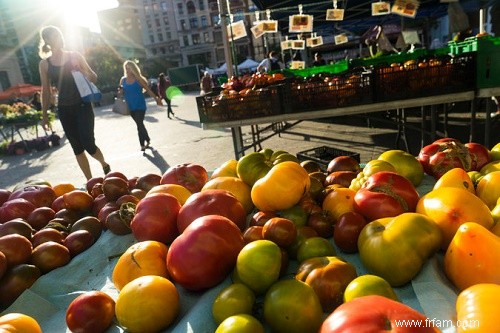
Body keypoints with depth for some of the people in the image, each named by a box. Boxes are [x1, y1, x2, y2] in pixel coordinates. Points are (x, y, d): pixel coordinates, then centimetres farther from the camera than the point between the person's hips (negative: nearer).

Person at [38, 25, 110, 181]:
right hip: (64, 109, 2)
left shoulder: (75, 56, 1)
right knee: (77, 148, 5)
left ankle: (104, 164, 21)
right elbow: (46, 91, 7)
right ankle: (90, 181, 16)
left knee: (88, 144, -11)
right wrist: (44, 115, 6)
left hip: (82, 105, -2)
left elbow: (94, 78, 6)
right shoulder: (44, 64, 3)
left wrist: (83, 71, -15)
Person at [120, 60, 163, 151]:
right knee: (140, 124, 15)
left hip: (140, 105, -5)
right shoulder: (123, 80, 4)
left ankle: (142, 144, -3)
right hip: (130, 107, 5)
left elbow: (148, 90, -2)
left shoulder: (138, 79, -7)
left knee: (139, 125, -11)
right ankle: (147, 140, 31)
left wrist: (157, 99, -1)